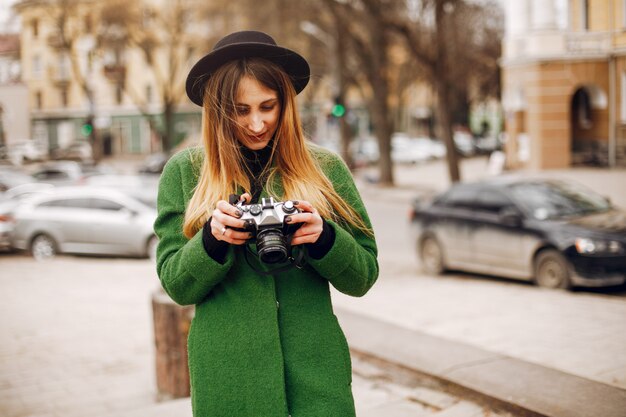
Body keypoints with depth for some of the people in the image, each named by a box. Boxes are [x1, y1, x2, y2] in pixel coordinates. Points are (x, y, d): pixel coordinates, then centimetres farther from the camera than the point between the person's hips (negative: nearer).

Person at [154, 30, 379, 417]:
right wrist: (212, 240, -18)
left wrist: (325, 237, -16)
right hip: (228, 379, 0)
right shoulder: (184, 171, 1)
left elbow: (363, 276, 3)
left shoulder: (325, 167, 1)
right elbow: (176, 285, 1)